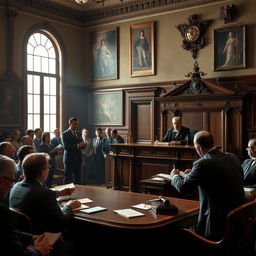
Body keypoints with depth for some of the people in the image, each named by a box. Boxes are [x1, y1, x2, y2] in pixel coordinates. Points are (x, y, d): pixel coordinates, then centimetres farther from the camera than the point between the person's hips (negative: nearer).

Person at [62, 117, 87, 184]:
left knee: (78, 178, 8)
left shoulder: (78, 134, 15)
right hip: (69, 159, -6)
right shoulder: (65, 134, -6)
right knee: (68, 178, -1)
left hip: (78, 159, 6)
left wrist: (84, 144, -9)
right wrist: (77, 145, -26)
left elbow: (80, 145, 15)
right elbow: (65, 146, -18)